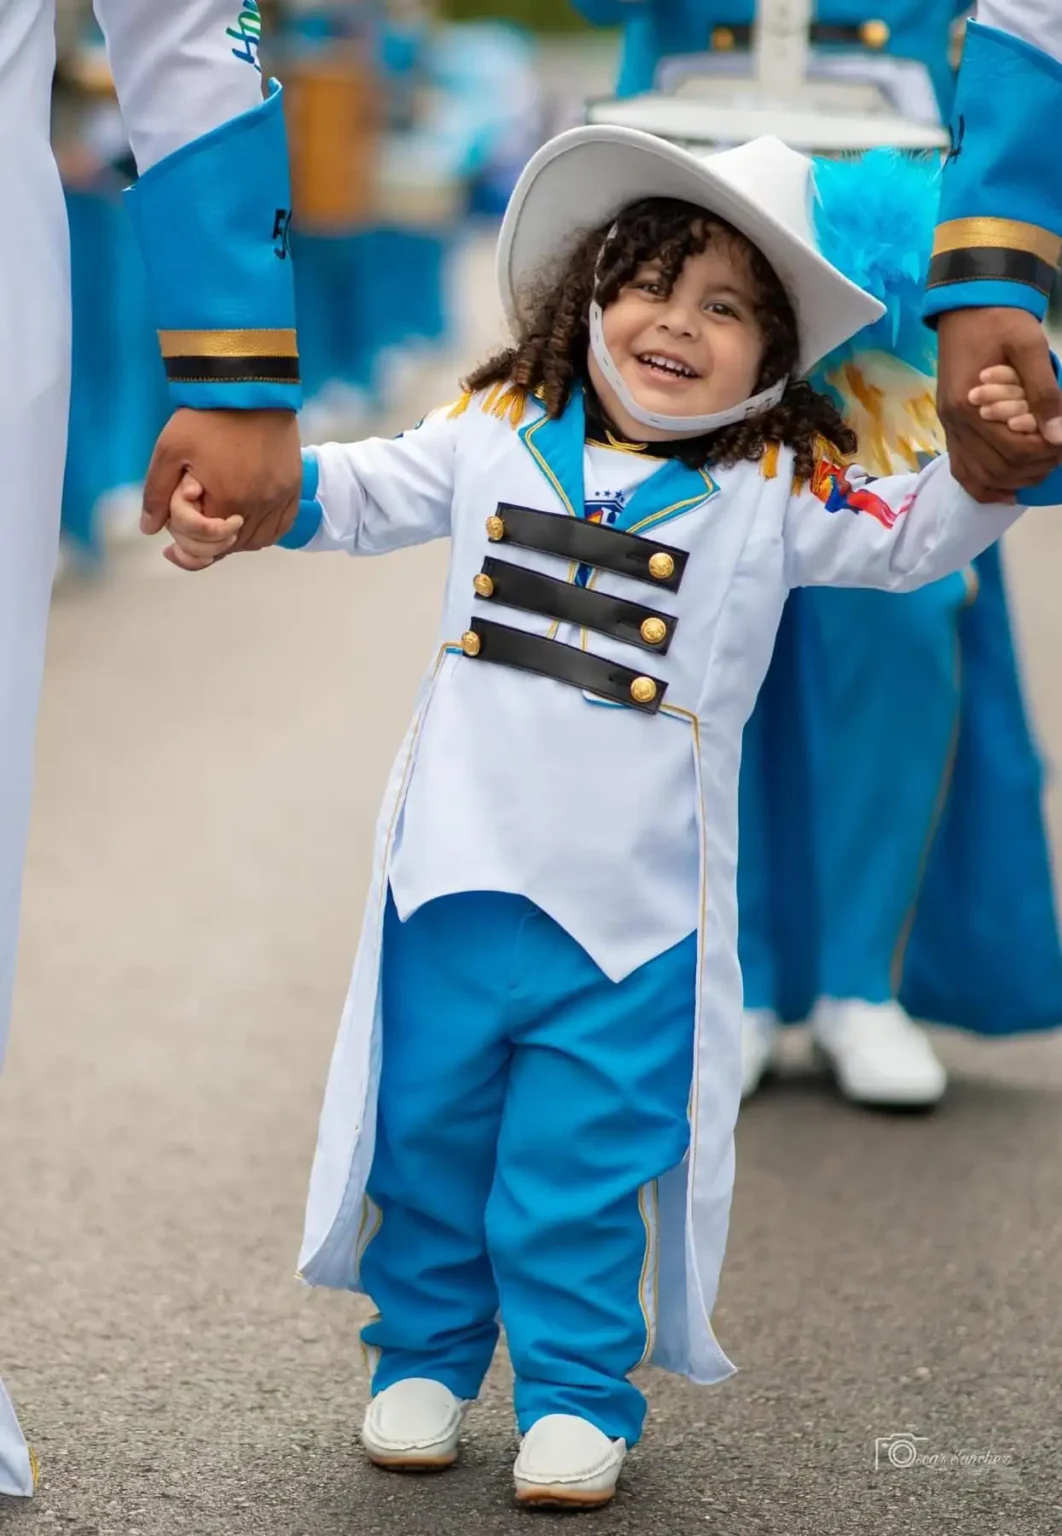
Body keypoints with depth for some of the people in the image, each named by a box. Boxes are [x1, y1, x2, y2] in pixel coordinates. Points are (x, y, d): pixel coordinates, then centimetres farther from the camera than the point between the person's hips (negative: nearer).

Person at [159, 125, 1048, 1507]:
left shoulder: (775, 492, -1)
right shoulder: (496, 434, 4)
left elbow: (916, 538, -1)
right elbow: (368, 493, 15)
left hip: (633, 908, -2)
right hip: (459, 873, 2)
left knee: (583, 1166, 2)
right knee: (430, 1133, 13)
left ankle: (579, 1393, 18)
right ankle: (426, 1355, 31)